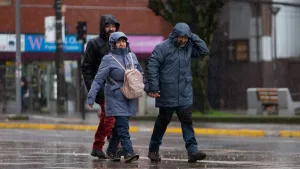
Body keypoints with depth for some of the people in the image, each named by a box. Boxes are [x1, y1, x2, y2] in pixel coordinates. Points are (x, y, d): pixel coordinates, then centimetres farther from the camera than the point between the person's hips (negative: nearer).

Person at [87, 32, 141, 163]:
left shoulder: (132, 57, 10)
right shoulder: (108, 60, -6)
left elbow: (140, 74, 20)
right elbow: (99, 79, -10)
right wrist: (91, 96, -15)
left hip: (130, 98, 5)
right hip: (116, 97, -5)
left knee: (119, 125, 10)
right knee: (123, 125, -14)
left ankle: (111, 151, 22)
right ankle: (128, 153, -19)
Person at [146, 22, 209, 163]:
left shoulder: (188, 47, 8)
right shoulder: (162, 48, -8)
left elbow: (204, 51, 9)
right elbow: (152, 67, -10)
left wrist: (193, 37, 0)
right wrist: (153, 88, -15)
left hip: (185, 94, 4)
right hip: (167, 94, -4)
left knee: (187, 121, -4)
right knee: (163, 121, 6)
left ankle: (192, 151, -10)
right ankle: (153, 150, 21)